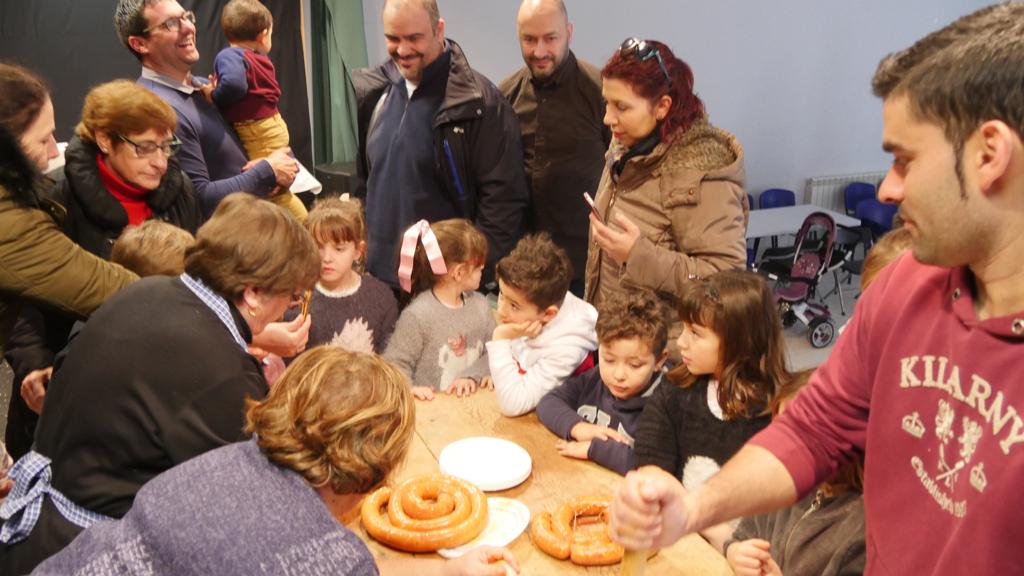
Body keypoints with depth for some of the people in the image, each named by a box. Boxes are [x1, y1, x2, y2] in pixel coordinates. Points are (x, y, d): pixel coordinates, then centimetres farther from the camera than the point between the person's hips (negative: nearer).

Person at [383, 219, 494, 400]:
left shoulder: (479, 304, 5)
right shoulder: (417, 315, -12)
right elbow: (394, 363, -8)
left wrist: (472, 376, -10)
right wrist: (409, 388, -25)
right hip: (431, 404, -2)